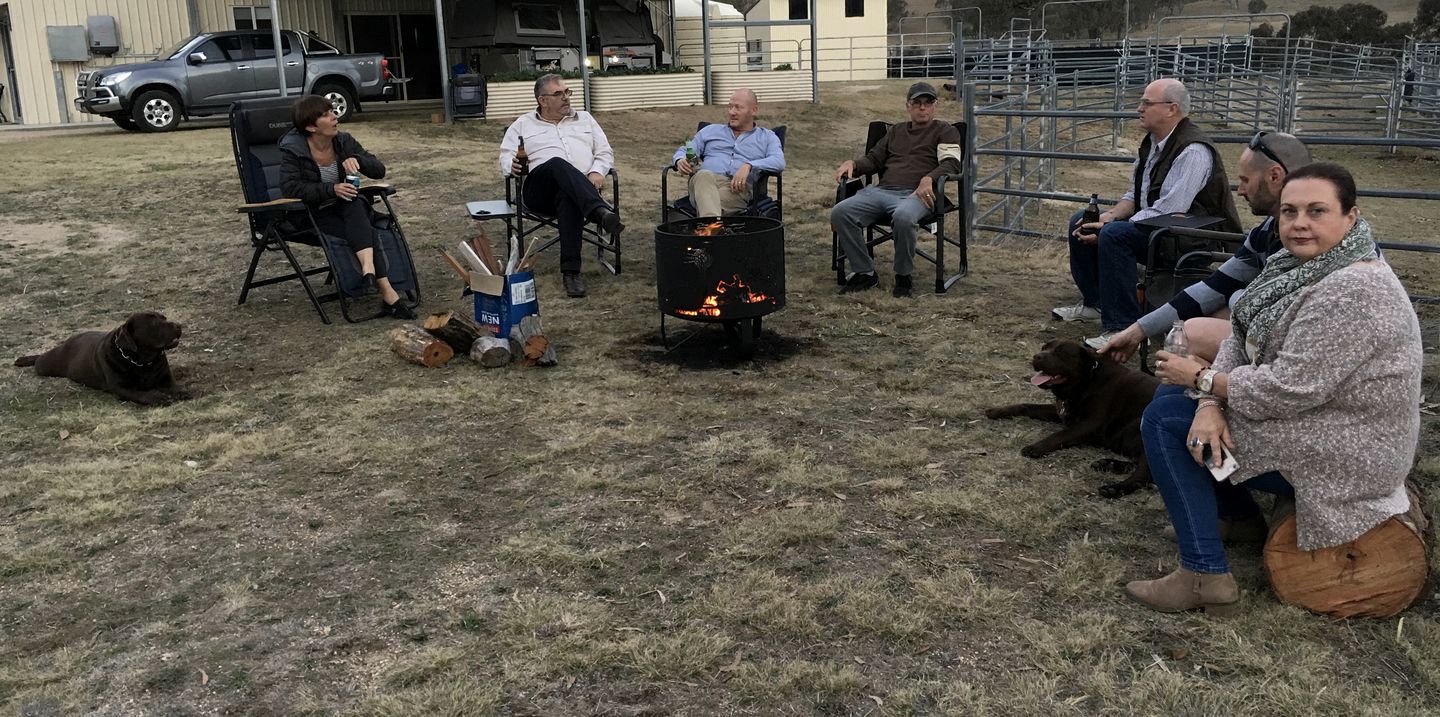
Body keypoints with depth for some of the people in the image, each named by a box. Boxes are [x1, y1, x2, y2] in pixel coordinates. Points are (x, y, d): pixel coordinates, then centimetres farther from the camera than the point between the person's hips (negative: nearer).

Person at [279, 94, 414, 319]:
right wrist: (332, 189, -32)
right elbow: (289, 187, -23)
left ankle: (368, 268, -50)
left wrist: (356, 159, -24)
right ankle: (387, 293, -38)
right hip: (313, 215, -4)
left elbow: (379, 170, -2)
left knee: (356, 205, -34)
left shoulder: (344, 141, 1)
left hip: (347, 208, 4)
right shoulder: (293, 149, -11)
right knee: (367, 232, -29)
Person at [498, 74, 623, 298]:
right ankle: (602, 213, -60)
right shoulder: (523, 125, 23)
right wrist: (512, 166, -12)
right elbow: (506, 157, 13)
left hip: (581, 188, 1)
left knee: (568, 199, -39)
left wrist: (597, 171, 0)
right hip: (540, 191, -1)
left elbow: (605, 152, 22)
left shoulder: (584, 119, 28)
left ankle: (571, 271, -47)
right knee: (558, 164, -37)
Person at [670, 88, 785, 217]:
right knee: (704, 175, -39)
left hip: (737, 188, -1)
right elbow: (683, 152, 28)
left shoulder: (767, 137, 24)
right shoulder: (711, 130, 32)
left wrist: (749, 166, -14)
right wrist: (680, 161, 0)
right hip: (704, 182, 1)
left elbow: (779, 161, 4)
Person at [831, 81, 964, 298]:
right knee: (840, 213, -23)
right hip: (880, 190, 5)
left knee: (903, 217, -42)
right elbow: (874, 159, 29)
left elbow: (951, 163, 0)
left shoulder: (945, 131, 16)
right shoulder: (896, 131, 31)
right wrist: (852, 163, 6)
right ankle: (864, 273, -11)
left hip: (915, 194, -5)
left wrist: (928, 178, -20)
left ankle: (903, 276, -19)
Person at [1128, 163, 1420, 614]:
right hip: (1312, 420, 10)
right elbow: (1242, 337, 3)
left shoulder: (1352, 291, -28)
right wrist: (1210, 404, -15)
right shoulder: (1302, 266, 3)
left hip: (1341, 458, -10)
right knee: (1171, 394, 13)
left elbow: (1291, 388, -31)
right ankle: (1238, 514, 25)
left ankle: (1205, 575, -13)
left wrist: (1203, 379, -16)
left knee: (1165, 419, -14)